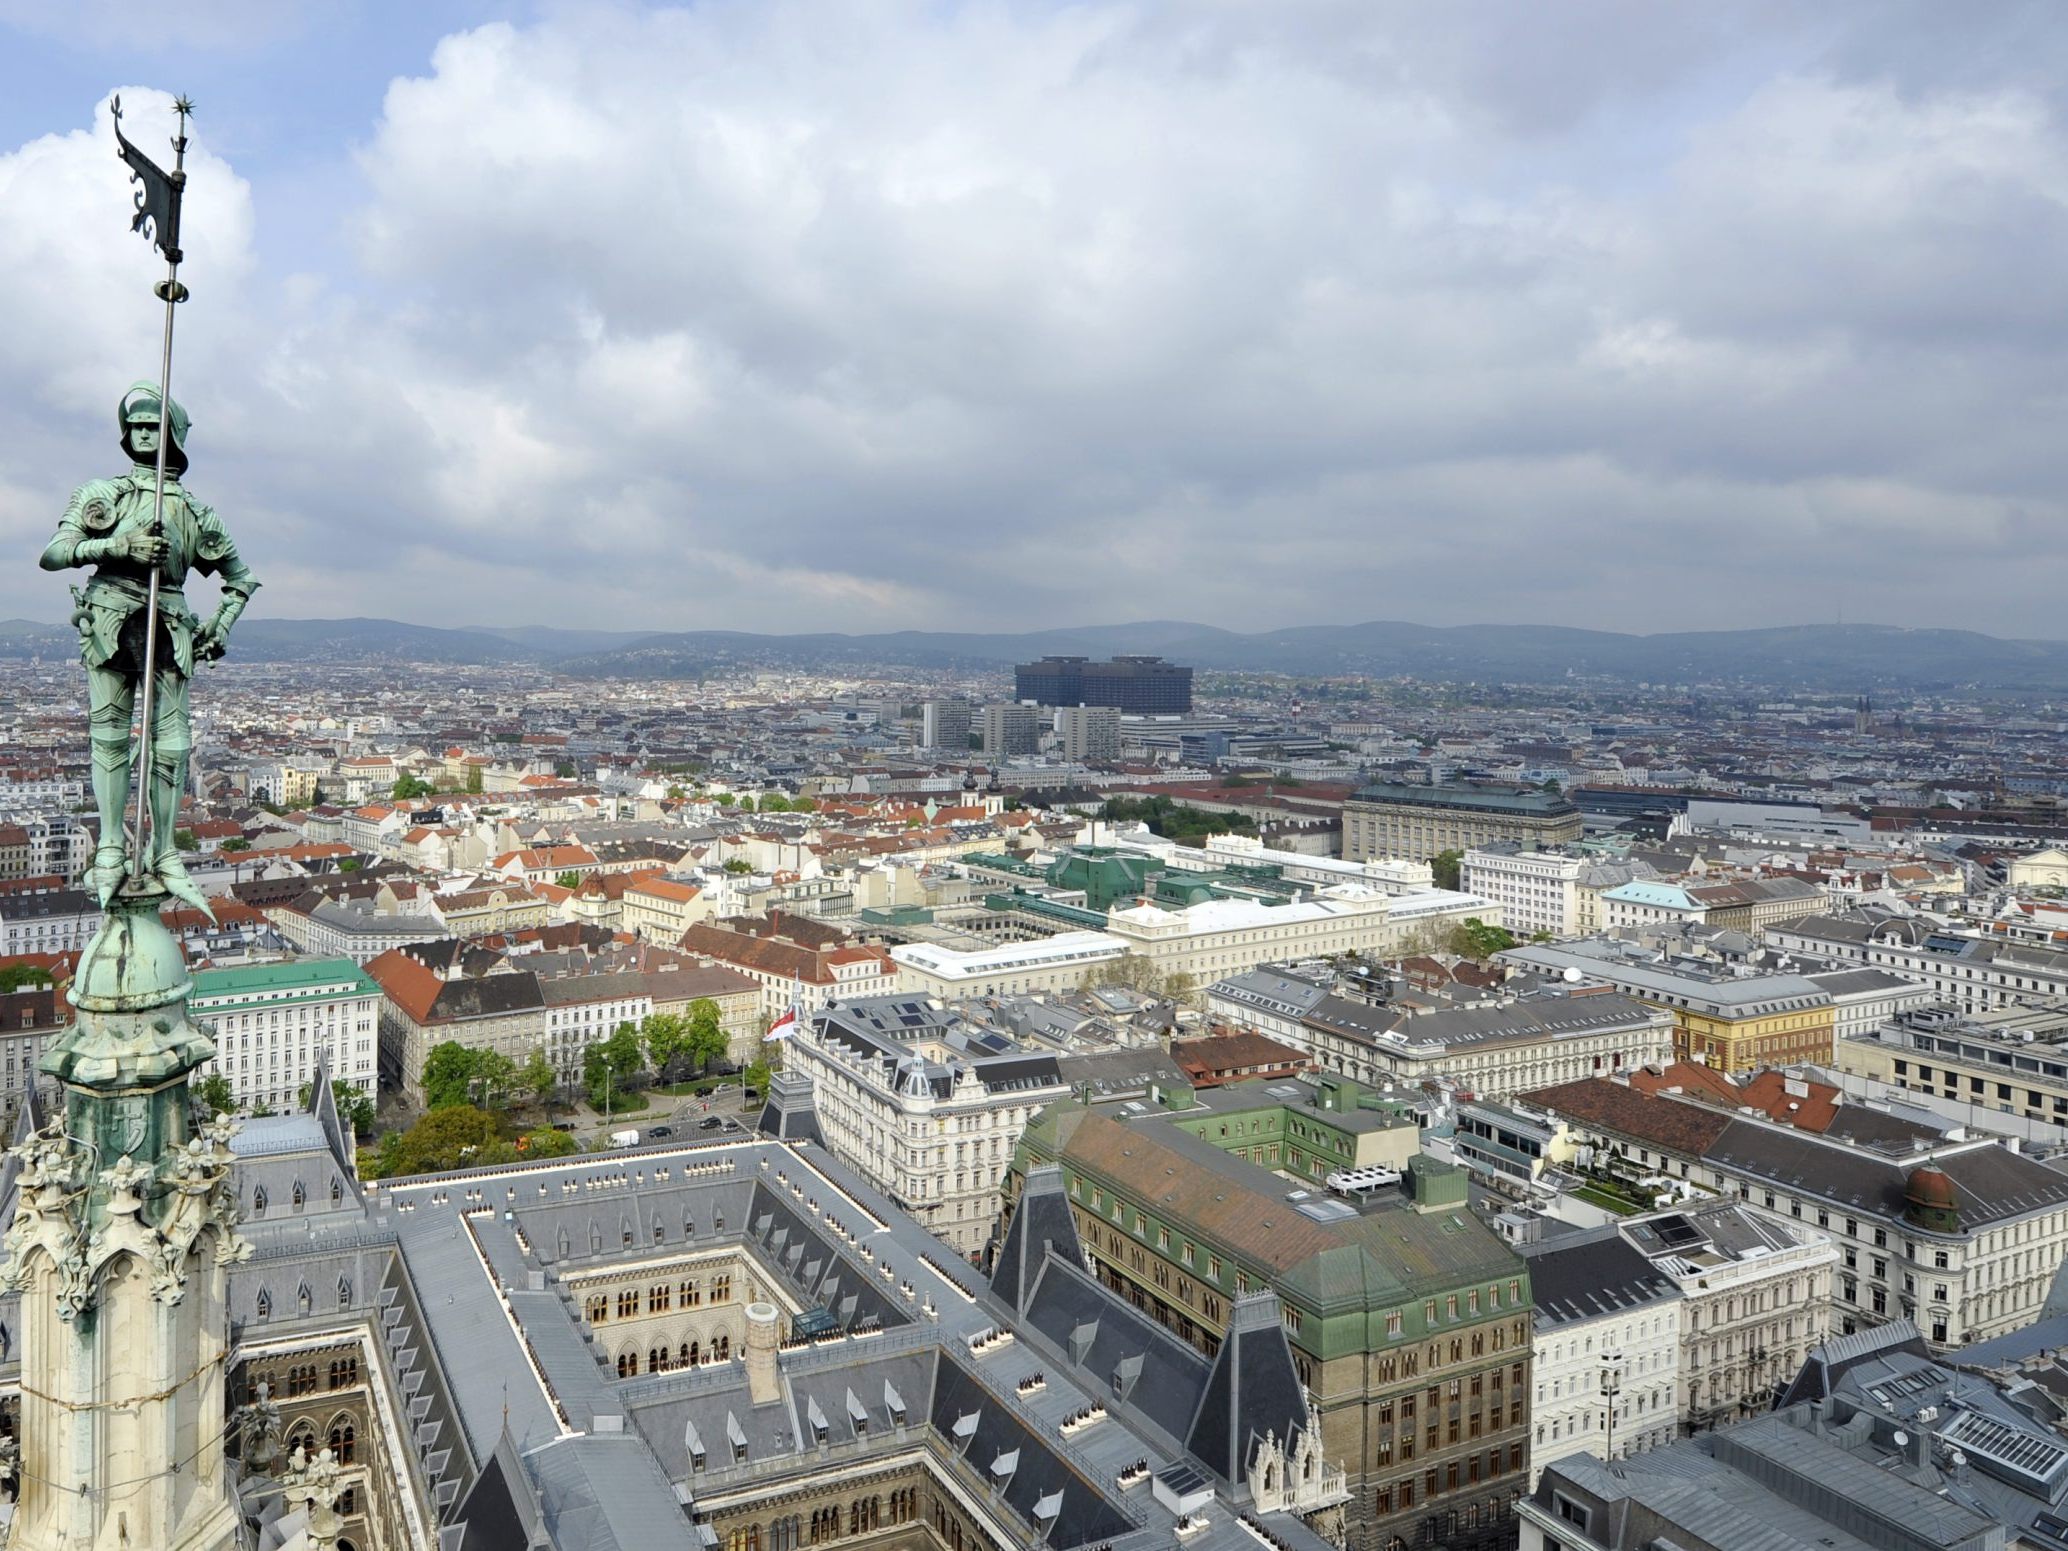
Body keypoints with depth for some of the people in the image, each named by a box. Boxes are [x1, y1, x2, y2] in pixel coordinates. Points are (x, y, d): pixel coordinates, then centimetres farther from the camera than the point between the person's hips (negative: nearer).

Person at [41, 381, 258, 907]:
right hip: (109, 624, -2)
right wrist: (117, 546, -13)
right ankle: (110, 853, 3)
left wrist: (220, 626, 12)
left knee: (172, 743, -1)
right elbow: (52, 554, 1)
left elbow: (241, 576, 25)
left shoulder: (196, 514, 15)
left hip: (169, 631, 2)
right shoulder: (102, 494, 10)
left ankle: (163, 854, 6)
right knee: (110, 738, -1)